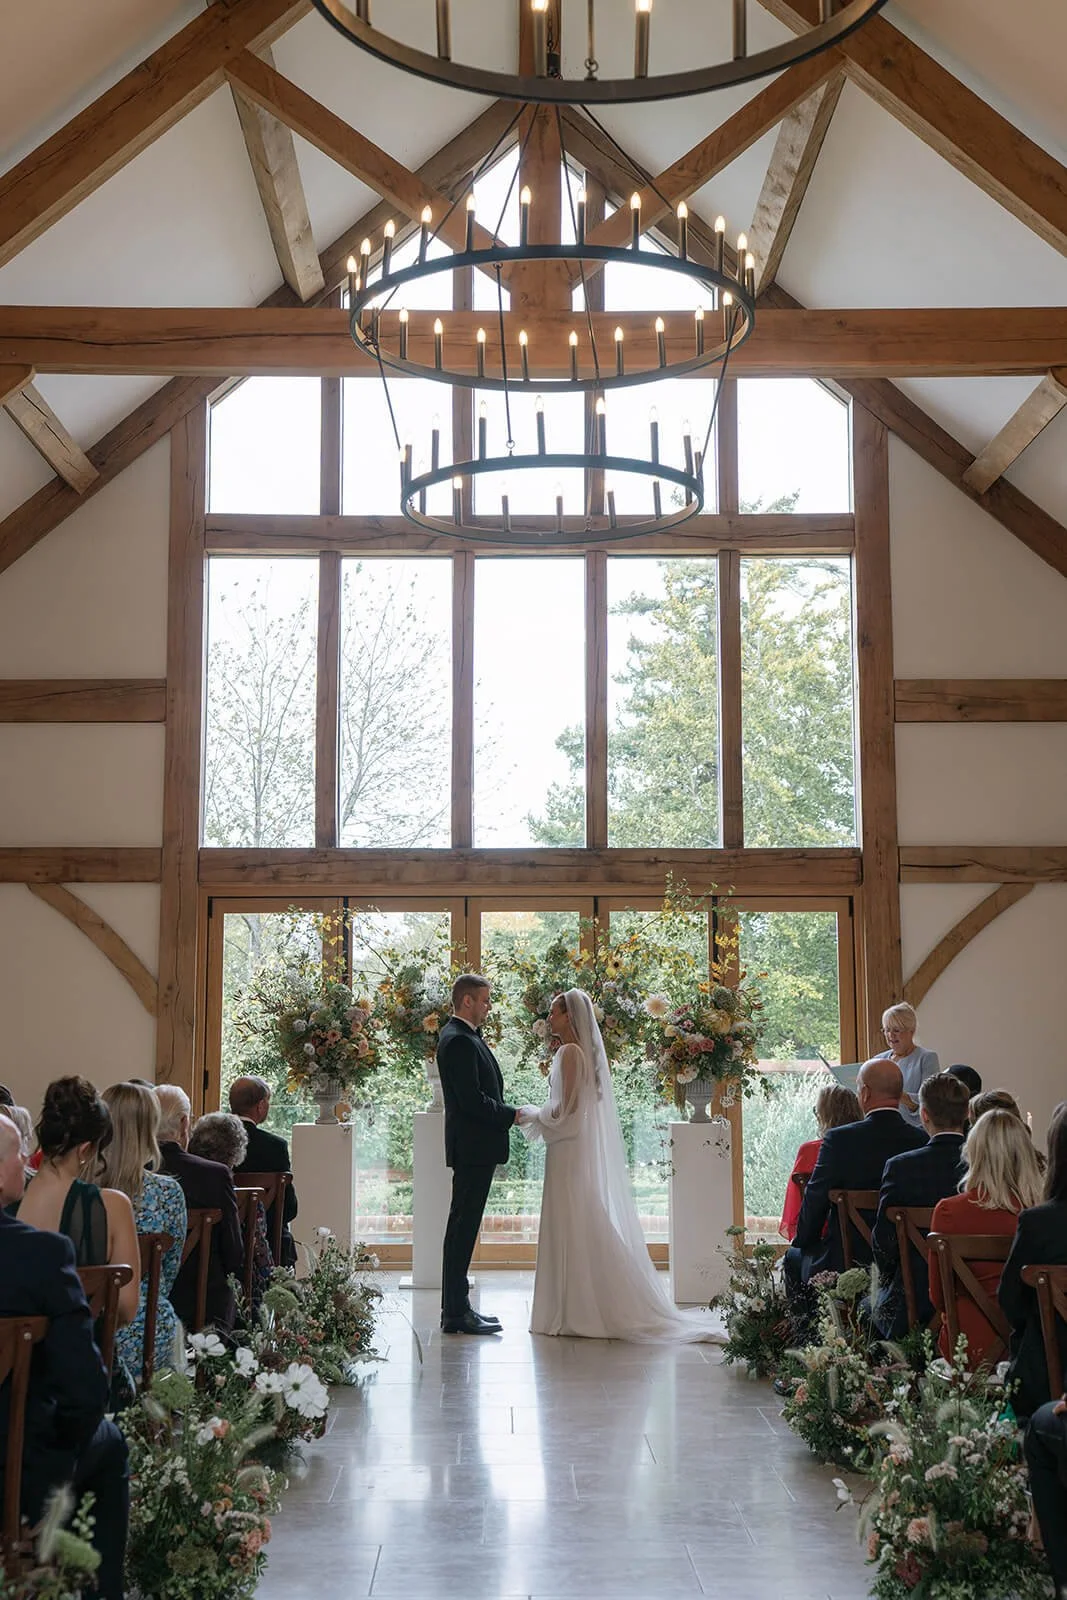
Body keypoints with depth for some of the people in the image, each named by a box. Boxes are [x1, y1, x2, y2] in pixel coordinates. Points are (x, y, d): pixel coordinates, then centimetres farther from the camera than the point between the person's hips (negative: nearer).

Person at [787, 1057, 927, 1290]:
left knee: (794, 1257, 25)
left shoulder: (839, 1139, -17)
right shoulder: (923, 1140, -6)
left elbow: (815, 1200, -9)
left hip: (843, 1262, -4)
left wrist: (802, 1241, 10)